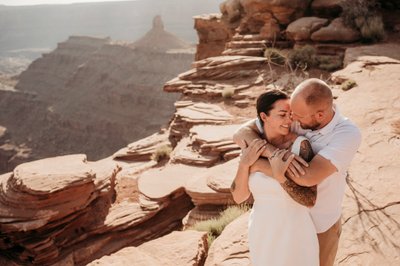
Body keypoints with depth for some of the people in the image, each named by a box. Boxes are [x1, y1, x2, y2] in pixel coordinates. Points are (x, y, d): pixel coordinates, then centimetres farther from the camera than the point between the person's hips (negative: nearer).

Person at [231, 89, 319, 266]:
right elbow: (239, 197, -8)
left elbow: (310, 200, -22)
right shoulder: (251, 147, -8)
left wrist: (280, 176, -37)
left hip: (294, 232, -3)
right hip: (262, 232, 4)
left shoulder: (300, 145, -21)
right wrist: (244, 164, -24)